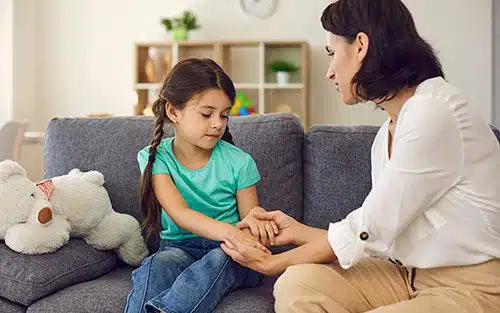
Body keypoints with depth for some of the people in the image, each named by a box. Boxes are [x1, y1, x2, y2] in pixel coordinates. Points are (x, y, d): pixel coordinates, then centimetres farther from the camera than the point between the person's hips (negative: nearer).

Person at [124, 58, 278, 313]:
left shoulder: (239, 162, 0)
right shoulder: (156, 158, -3)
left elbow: (249, 216, 5)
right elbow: (179, 213, -16)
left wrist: (254, 219, -24)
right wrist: (226, 231, -35)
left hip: (231, 255, 0)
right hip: (180, 247, 1)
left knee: (219, 260, -35)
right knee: (155, 266, -33)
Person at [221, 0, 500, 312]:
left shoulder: (435, 111, -18)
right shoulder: (387, 134, 10)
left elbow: (368, 231, -17)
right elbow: (382, 235, 9)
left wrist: (273, 263, -6)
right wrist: (300, 232, 11)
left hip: (474, 288, -7)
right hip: (412, 275, 7)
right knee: (297, 284, -15)